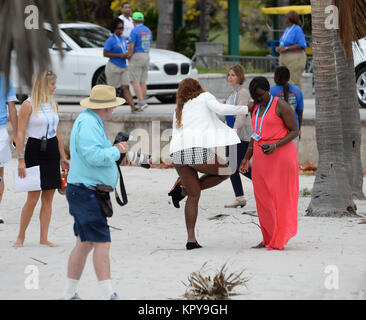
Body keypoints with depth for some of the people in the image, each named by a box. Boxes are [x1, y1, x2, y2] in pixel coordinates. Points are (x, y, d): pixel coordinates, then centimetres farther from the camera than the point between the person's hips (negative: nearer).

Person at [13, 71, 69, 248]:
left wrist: (63, 157, 16)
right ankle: (21, 237, 6)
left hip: (52, 151, 6)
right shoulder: (28, 105, -7)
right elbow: (20, 133, -9)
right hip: (35, 150, -6)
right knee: (33, 198, -6)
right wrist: (21, 159, -15)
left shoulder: (54, 104, 11)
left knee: (48, 198, 4)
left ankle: (44, 238, 9)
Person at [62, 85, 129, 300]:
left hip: (87, 192, 11)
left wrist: (115, 149, 14)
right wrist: (116, 150, -11)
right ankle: (108, 295, -16)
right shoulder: (88, 124, -16)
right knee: (102, 243, -13)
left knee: (85, 244, 12)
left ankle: (70, 294, 17)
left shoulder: (92, 121, 18)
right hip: (86, 192, -11)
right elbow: (94, 156, -25)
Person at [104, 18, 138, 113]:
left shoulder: (123, 39, 12)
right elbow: (105, 54, -15)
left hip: (123, 67, 6)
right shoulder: (110, 40, -10)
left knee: (126, 88, -3)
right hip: (113, 67, -6)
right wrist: (120, 55, -19)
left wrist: (127, 55, 0)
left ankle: (133, 107, -13)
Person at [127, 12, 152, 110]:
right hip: (146, 57, 7)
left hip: (136, 56, -7)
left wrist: (129, 56, -4)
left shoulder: (135, 31, -13)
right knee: (143, 82, 10)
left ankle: (142, 102, -18)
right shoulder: (148, 31, 11)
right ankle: (142, 103, 10)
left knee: (135, 82, -7)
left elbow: (131, 46, -19)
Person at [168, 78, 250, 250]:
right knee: (225, 172, 19)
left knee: (194, 196, 15)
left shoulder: (179, 111, 29)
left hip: (178, 152, 6)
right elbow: (220, 109, -5)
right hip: (199, 151, -6)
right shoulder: (204, 97, 15)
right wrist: (245, 109, 3)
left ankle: (191, 239, 7)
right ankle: (181, 190, 8)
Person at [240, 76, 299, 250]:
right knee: (263, 198, 4)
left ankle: (279, 241, -2)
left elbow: (295, 131, -9)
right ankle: (268, 239, 9)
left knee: (280, 197, -5)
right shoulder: (256, 108, 13)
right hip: (261, 157, 7)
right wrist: (247, 158, 16)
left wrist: (276, 146, -22)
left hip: (281, 156, -7)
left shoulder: (281, 106, -10)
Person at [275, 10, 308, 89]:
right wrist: (279, 48, 2)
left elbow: (302, 45, -19)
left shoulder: (297, 30, -12)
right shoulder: (287, 29, 16)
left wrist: (286, 48, -20)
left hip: (295, 58, -9)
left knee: (294, 82, -9)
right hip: (284, 58, 9)